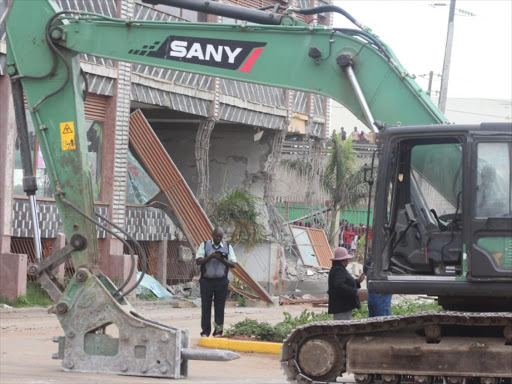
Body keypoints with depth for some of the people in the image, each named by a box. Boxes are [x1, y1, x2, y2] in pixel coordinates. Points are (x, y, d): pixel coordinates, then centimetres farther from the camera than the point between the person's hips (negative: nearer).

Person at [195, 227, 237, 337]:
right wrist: (210, 257, -16)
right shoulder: (204, 245, 5)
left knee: (220, 307, 2)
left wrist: (222, 259, -13)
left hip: (221, 281, 1)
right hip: (206, 281, -1)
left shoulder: (228, 247, 8)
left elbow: (233, 264, 3)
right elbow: (198, 261, -3)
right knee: (205, 307, 1)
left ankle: (218, 331, 8)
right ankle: (205, 332, 6)